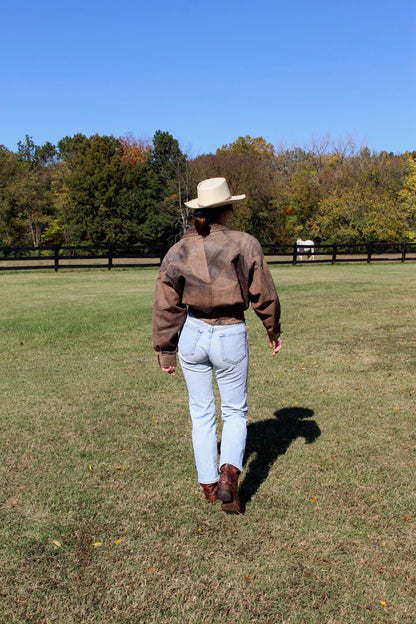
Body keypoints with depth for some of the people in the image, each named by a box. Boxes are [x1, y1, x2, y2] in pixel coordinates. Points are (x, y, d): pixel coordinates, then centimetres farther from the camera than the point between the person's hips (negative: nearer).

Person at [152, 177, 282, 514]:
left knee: (202, 412, 17)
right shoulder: (245, 244, -8)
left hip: (192, 335, 2)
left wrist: (165, 351, 9)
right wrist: (274, 331, 13)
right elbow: (265, 295, -3)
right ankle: (229, 473, -6)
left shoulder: (178, 251, -3)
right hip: (231, 337, -2)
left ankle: (208, 484, 24)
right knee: (235, 412, 15)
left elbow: (166, 307, -1)